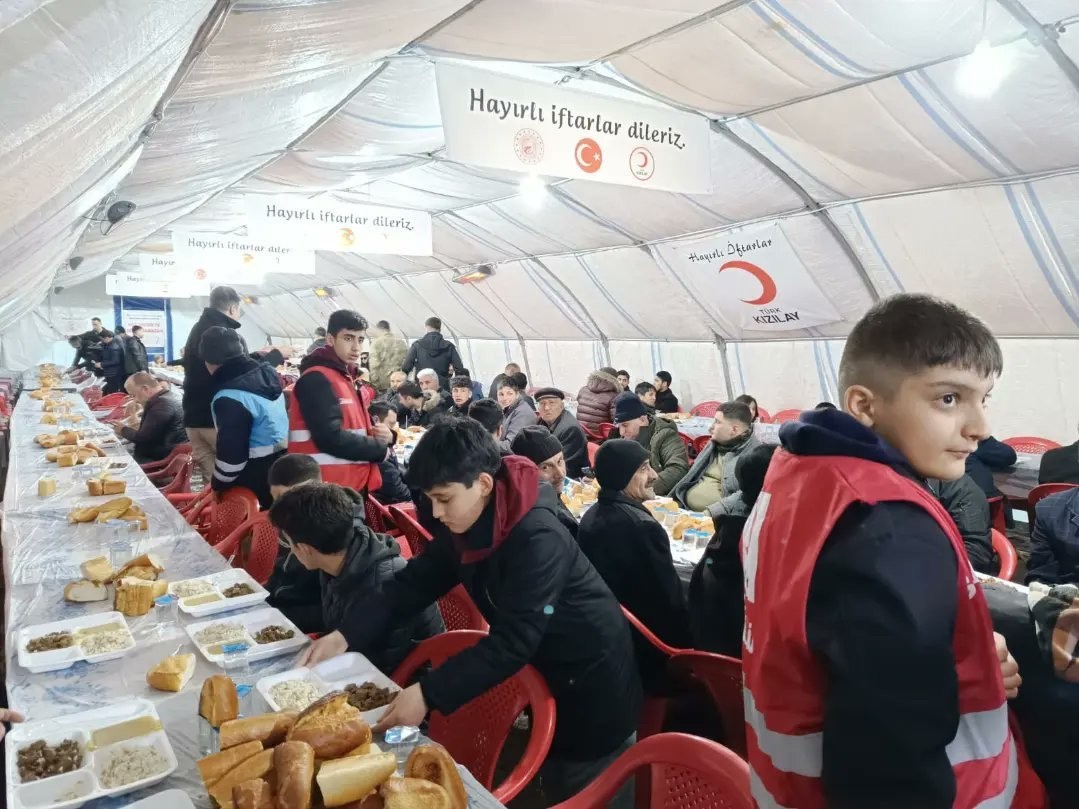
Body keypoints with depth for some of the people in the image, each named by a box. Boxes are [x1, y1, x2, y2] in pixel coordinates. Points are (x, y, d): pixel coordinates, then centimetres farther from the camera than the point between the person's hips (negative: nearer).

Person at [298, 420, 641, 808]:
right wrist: (345, 634, -16)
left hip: (592, 680, -7)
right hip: (542, 671, 8)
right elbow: (414, 582, -5)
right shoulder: (463, 525, -9)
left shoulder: (538, 539, -34)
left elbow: (512, 642, -35)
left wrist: (429, 693, -37)